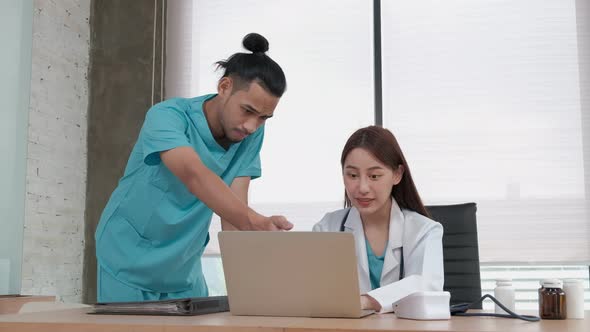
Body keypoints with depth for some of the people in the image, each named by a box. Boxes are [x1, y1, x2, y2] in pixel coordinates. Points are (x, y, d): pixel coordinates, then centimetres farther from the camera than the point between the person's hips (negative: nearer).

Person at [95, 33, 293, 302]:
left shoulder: (251, 136, -9)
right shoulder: (167, 116, -24)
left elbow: (234, 209, -16)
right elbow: (194, 175, -43)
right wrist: (255, 222, -58)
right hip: (128, 265, -4)